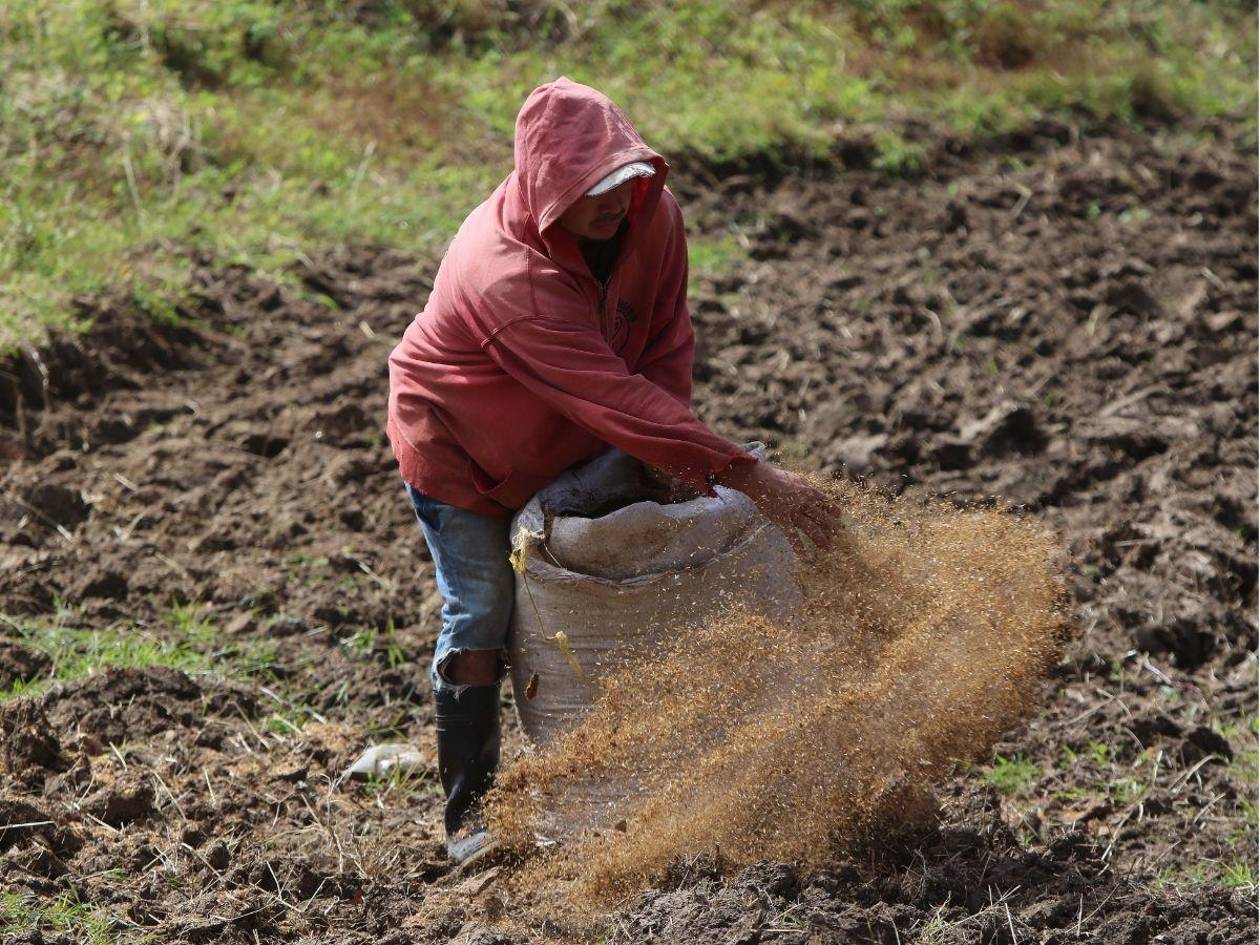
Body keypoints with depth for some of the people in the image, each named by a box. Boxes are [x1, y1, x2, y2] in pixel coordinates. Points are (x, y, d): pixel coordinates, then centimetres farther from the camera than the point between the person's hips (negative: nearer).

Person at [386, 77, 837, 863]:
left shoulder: (651, 214, -20)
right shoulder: (511, 275, -42)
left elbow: (668, 343, -9)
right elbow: (617, 399, -46)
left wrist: (677, 462, -23)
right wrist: (752, 478, -47)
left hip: (563, 446, 7)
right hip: (460, 447, -6)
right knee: (483, 617, -6)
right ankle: (469, 811, 5)